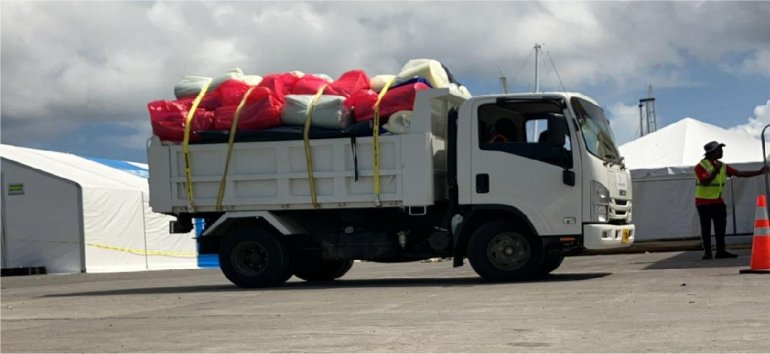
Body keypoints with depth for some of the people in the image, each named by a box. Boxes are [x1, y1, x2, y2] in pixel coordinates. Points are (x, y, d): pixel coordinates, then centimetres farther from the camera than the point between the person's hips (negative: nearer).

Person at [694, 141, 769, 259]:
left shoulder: (722, 166, 7)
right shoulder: (701, 166, -12)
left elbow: (739, 173, 5)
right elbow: (705, 181, -25)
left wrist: (759, 172, 1)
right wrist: (715, 171, -30)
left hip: (718, 202, 6)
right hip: (704, 202, -6)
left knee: (721, 227, 3)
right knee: (706, 228, -2)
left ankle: (721, 251, 8)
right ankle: (707, 252, 3)